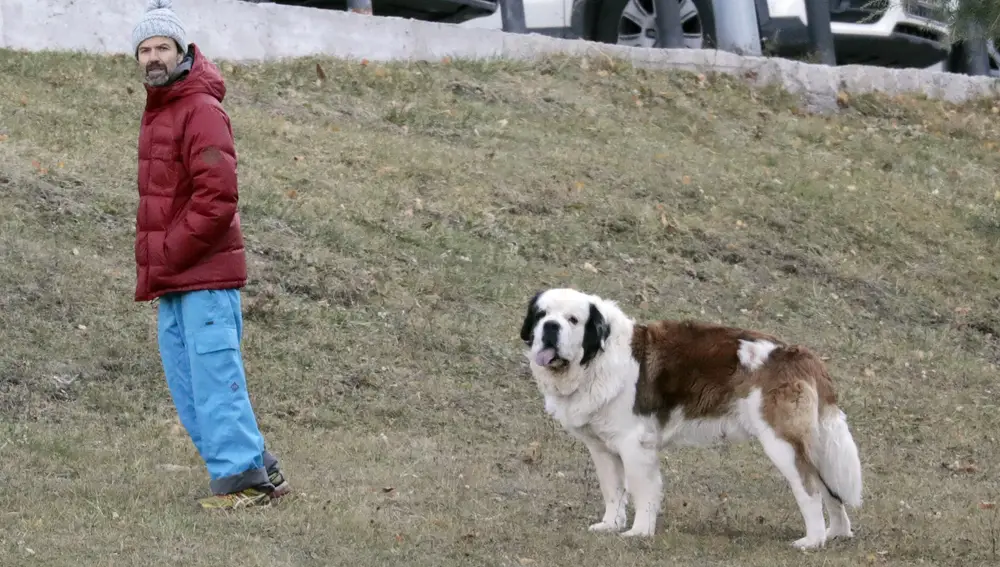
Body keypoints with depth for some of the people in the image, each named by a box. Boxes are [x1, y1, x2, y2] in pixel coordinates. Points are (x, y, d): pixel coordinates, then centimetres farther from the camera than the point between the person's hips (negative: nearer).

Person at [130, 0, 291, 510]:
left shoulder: (201, 111, -13)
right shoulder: (157, 113, 17)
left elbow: (217, 199, -20)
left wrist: (165, 259, -16)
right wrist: (154, 266, 13)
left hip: (205, 275, -10)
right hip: (171, 281, 10)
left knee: (214, 378, -8)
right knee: (187, 385, 11)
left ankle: (242, 476, -3)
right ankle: (255, 468, 16)